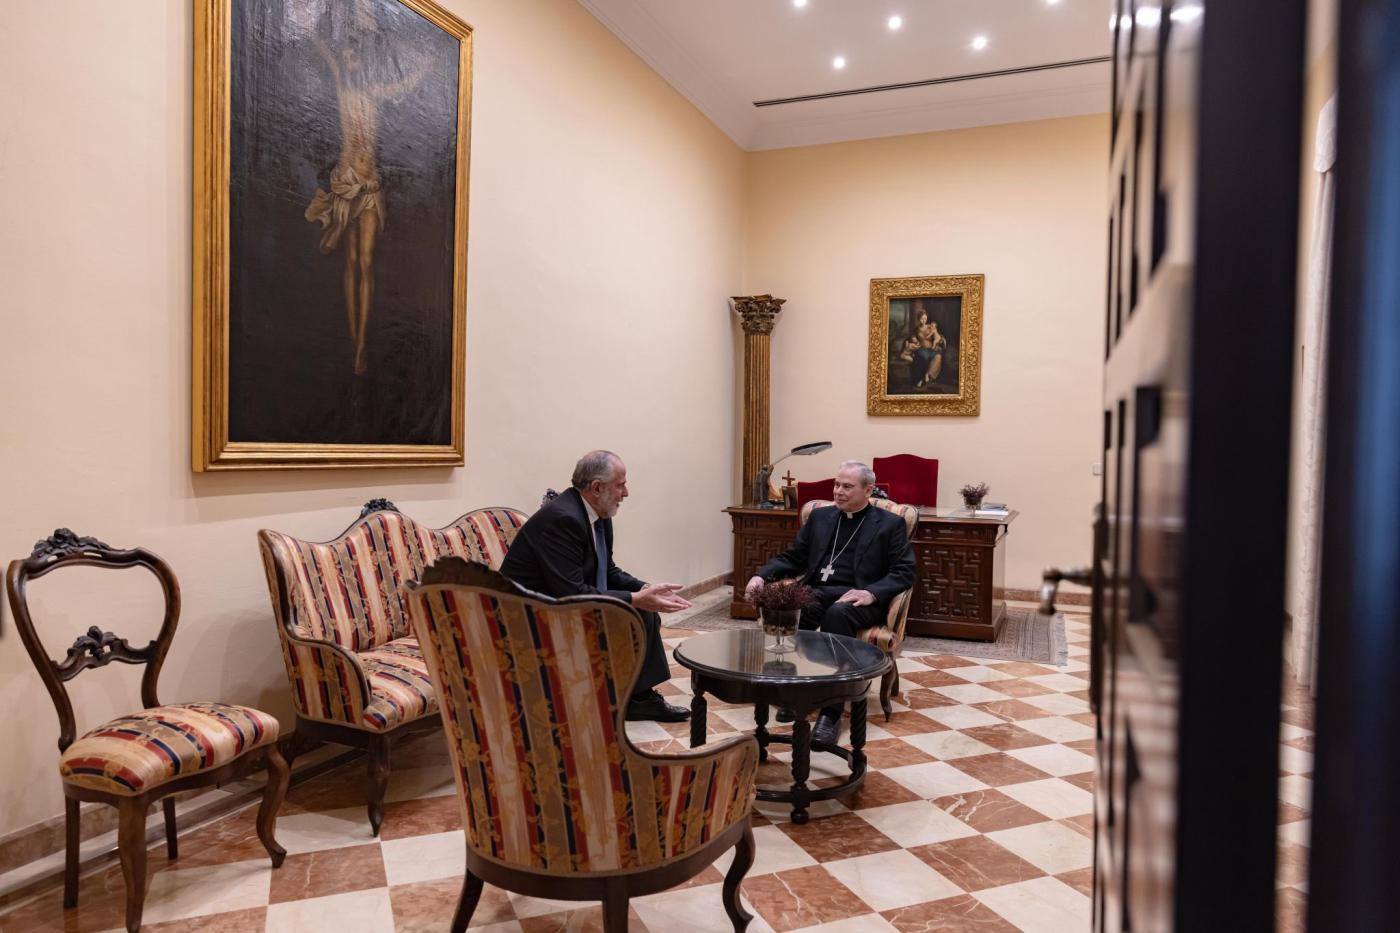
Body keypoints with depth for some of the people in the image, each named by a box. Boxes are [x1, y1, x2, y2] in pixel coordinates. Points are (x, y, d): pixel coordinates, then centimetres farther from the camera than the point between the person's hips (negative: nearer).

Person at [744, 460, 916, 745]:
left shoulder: (890, 524, 7)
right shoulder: (820, 516, 19)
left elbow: (905, 572, -1)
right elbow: (793, 558, 19)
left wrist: (871, 593, -20)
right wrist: (762, 575, 0)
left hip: (857, 599, -3)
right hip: (817, 593, 3)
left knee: (838, 613, -39)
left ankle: (831, 712, -34)